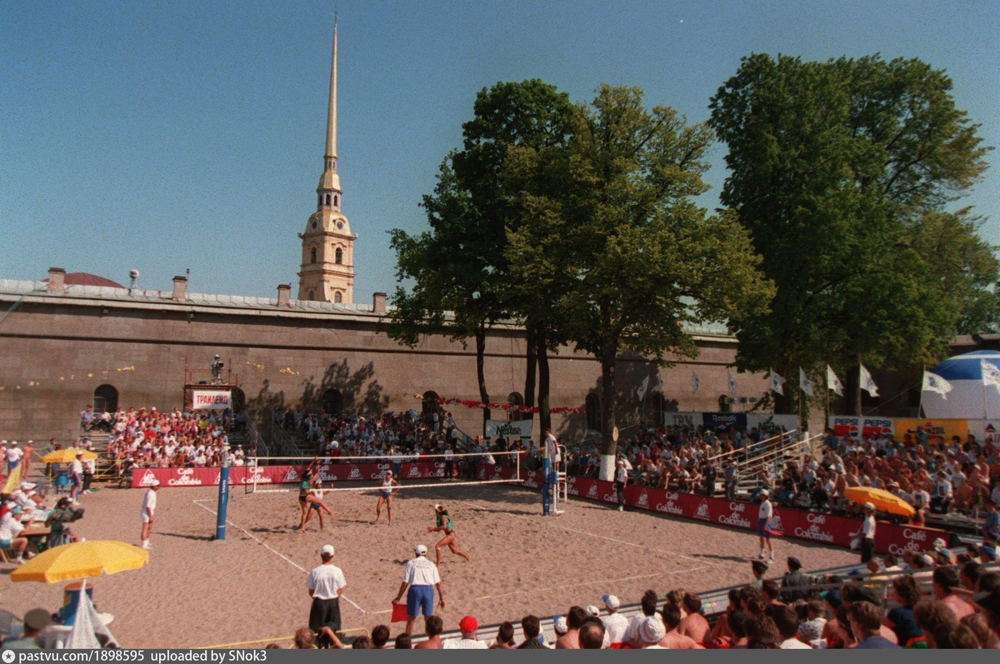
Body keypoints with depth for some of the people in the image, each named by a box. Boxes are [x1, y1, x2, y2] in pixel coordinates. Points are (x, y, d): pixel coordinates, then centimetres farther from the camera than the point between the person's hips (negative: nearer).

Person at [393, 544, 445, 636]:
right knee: (428, 619, 15)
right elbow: (438, 583, 8)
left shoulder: (411, 563, 8)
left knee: (411, 619, 10)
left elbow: (405, 583, 2)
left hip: (415, 589, -2)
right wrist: (441, 598, 14)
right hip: (429, 590, 2)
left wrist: (398, 598, 7)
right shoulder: (431, 565, 14)